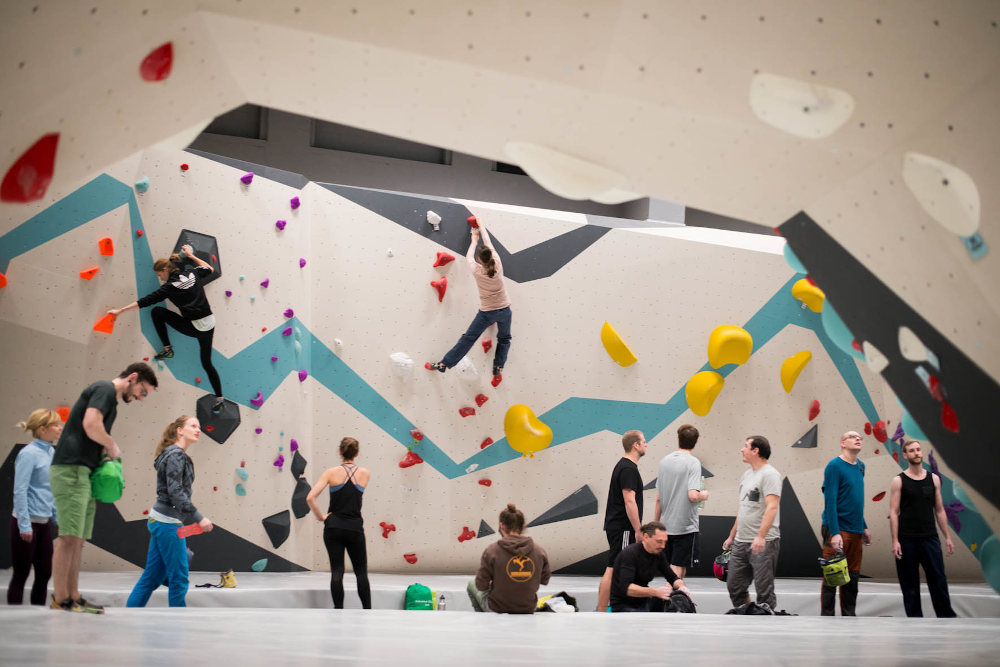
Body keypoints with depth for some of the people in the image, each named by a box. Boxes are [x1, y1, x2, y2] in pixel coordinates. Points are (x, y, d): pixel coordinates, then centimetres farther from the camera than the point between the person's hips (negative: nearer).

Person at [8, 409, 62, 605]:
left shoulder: (51, 453, 8)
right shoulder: (29, 454, -15)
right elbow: (20, 491, -18)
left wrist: (58, 518, 16)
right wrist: (24, 525, -19)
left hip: (44, 523, 8)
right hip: (27, 522, -8)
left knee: (44, 573, 10)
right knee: (21, 575, 1)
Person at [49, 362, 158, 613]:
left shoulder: (111, 400, 23)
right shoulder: (104, 389, -6)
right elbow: (90, 425, -21)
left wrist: (106, 454, 8)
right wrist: (112, 446, -6)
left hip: (83, 472, 10)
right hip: (71, 469, -10)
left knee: (77, 539, 10)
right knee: (69, 536, -10)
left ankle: (73, 597, 12)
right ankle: (60, 599, -7)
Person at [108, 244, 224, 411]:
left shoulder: (170, 287, -9)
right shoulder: (193, 274, 5)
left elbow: (145, 301, -8)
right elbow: (210, 269, 26)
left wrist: (120, 310, -2)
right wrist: (191, 255, 33)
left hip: (193, 327, -7)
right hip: (209, 324, 7)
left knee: (157, 312, 8)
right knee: (207, 363, 19)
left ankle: (167, 349, 15)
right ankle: (219, 398, 19)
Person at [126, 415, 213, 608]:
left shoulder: (175, 454, 16)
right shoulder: (176, 455, -13)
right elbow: (175, 492, -21)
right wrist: (199, 518, -22)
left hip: (159, 520, 10)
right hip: (167, 522, -10)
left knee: (153, 576, 12)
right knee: (179, 577, -1)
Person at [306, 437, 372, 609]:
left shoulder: (332, 472, -4)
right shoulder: (365, 474, 0)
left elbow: (310, 498, -13)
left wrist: (320, 517, -1)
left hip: (333, 528, 0)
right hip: (355, 528, 1)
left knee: (336, 572, 3)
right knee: (361, 573, 11)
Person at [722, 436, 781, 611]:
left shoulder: (769, 474, -11)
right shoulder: (747, 475, 17)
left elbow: (772, 507, -22)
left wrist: (760, 536, -31)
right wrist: (732, 536, 25)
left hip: (764, 543, -9)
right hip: (741, 542, 9)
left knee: (764, 591, -4)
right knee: (734, 586, 12)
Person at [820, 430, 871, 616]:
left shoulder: (860, 466, 14)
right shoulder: (834, 466, -11)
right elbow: (830, 501, -16)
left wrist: (864, 527, 21)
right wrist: (835, 533, -23)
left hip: (855, 530, 8)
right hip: (837, 530, -8)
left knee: (853, 576, 12)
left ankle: (849, 616, 20)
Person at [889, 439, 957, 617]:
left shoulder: (933, 479, 9)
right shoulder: (899, 481, -1)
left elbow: (939, 510, 13)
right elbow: (893, 512, -5)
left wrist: (947, 537, 9)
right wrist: (895, 541, -12)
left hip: (930, 538, 3)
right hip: (907, 540, -2)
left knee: (939, 580, 1)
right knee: (909, 583, 4)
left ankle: (946, 615, 11)